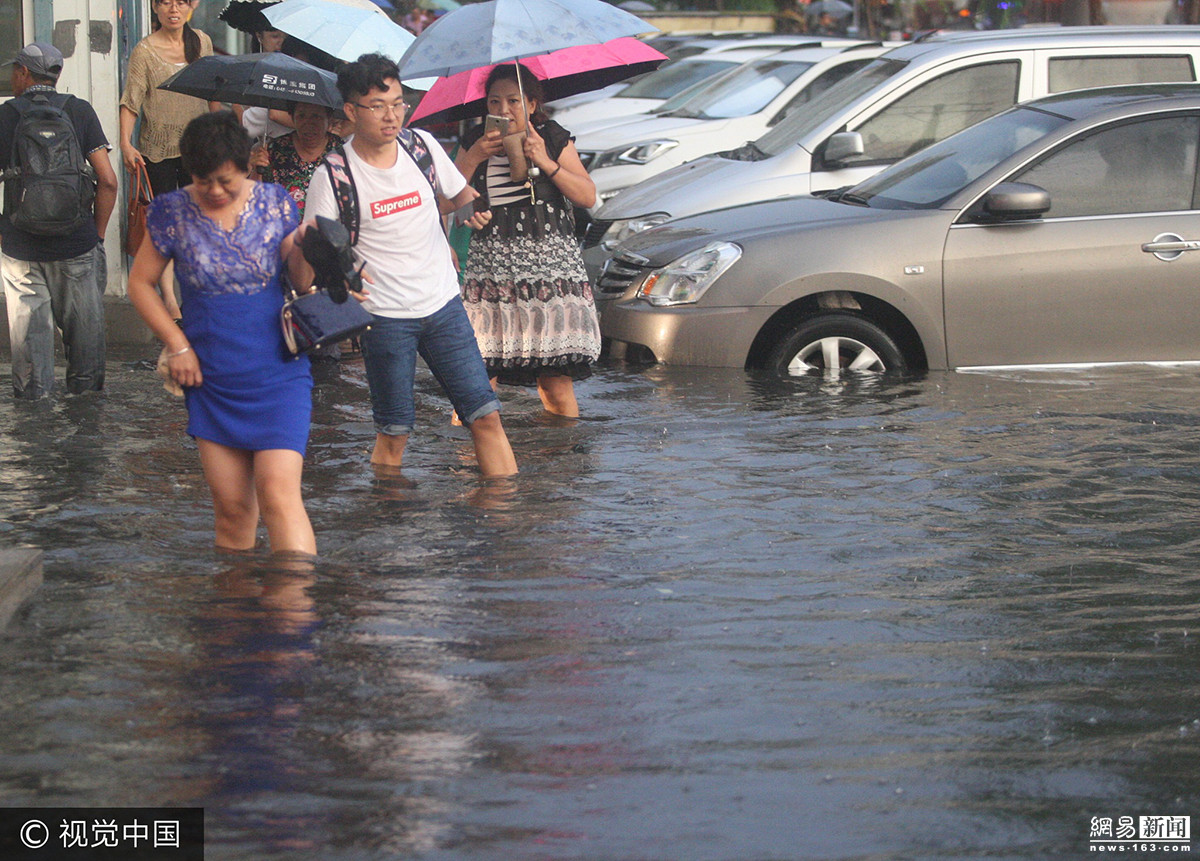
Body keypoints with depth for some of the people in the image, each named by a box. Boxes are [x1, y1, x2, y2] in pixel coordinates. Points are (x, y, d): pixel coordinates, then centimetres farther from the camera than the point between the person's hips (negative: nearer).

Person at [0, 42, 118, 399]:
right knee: (83, 327, 11)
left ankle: (33, 396, 12)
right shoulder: (79, 111, -1)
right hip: (76, 244, 0)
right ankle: (86, 390, 17)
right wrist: (98, 233, 5)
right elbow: (108, 181, -5)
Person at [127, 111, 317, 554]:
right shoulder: (173, 212, 0)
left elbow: (302, 282, 2)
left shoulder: (274, 203, 0)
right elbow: (140, 283, 8)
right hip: (211, 381, 2)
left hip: (278, 374, -2)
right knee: (231, 509, 5)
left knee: (279, 495, -15)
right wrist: (177, 344, -2)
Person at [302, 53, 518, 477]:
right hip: (384, 315, -3)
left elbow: (459, 194, 21)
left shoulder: (422, 146, 2)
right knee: (393, 434, 0)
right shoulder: (333, 175, -9)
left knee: (486, 417, -1)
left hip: (443, 303, 3)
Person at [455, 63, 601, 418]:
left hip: (550, 265, -1)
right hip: (491, 267, 1)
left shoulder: (553, 139, 6)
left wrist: (547, 164, -11)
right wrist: (473, 159, -9)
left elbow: (588, 196, 0)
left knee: (556, 382, -4)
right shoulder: (476, 142, 9)